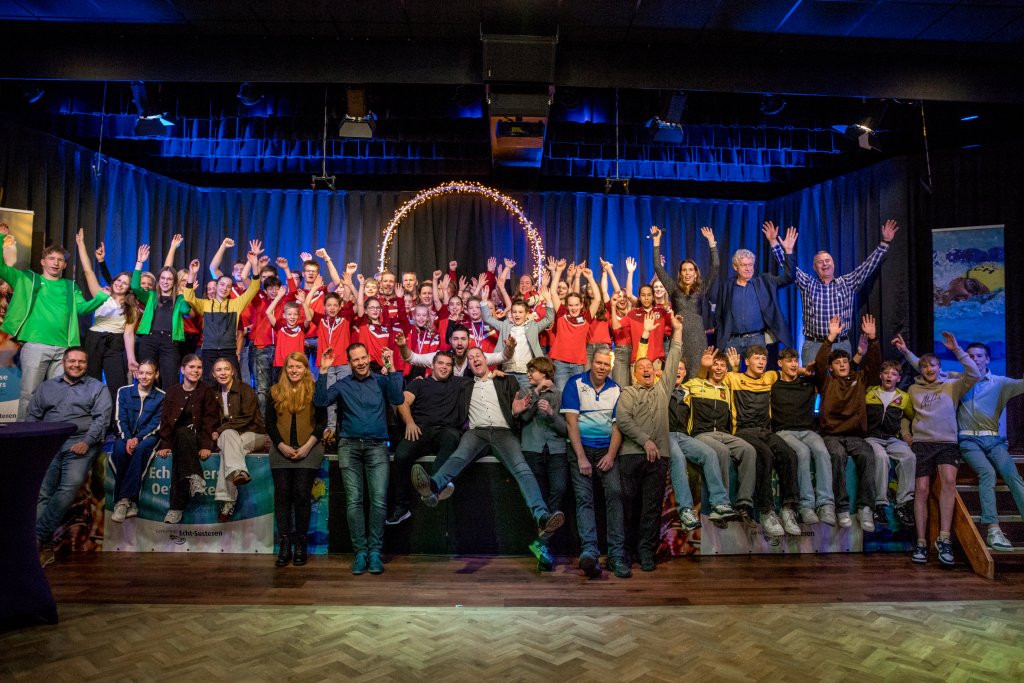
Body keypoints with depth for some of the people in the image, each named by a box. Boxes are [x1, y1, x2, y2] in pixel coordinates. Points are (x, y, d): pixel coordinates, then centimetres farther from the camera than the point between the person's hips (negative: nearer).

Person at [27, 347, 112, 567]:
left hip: (80, 445, -2)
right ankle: (44, 546, -18)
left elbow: (102, 418, 2)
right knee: (41, 492, -15)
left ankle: (37, 537, -24)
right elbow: (32, 415, 17)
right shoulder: (46, 387, 24)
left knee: (70, 487, -25)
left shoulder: (98, 388, 14)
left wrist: (86, 442, -13)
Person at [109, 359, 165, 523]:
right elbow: (120, 419, 0)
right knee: (120, 449, -33)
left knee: (141, 448, -36)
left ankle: (123, 500, -34)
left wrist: (138, 438, -20)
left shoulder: (161, 397, 3)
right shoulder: (124, 391, 7)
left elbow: (155, 424, -4)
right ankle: (130, 502, -26)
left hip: (147, 436, -1)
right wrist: (127, 438, -17)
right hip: (126, 435, 1)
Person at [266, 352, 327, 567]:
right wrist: (282, 446, -4)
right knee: (282, 494, -1)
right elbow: (269, 422, 8)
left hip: (308, 450, -2)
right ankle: (284, 543, 6)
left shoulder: (315, 391, 3)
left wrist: (307, 447, -9)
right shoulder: (275, 392, 11)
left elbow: (322, 422, -1)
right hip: (281, 451, 3)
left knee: (302, 494, -6)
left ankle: (301, 543, 5)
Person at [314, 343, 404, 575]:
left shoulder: (381, 381, 10)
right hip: (349, 445, 1)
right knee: (353, 501, -4)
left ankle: (375, 551, -1)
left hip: (377, 445, -1)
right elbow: (320, 401, 0)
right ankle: (360, 552, 3)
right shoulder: (342, 385, 13)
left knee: (379, 500, -10)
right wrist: (324, 371, -5)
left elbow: (398, 399, -7)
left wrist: (391, 369, -11)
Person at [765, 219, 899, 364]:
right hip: (813, 345, -1)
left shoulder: (847, 283, 10)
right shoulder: (808, 284, 6)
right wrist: (774, 242, -8)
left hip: (842, 345, 1)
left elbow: (868, 265, 7)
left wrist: (885, 242, 1)